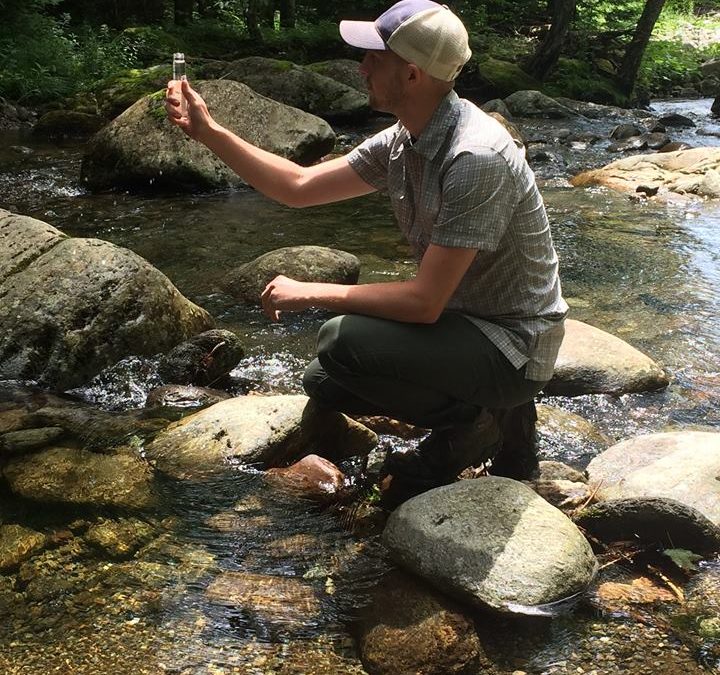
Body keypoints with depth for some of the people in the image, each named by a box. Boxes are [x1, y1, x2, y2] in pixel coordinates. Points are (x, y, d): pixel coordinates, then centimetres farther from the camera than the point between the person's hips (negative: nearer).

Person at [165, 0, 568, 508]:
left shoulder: (475, 158, -29)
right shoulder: (400, 143, -1)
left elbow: (424, 302, -29)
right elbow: (300, 187, 8)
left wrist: (309, 292, -20)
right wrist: (210, 133, 4)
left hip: (512, 345, -9)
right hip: (461, 320, 9)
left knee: (343, 344, -26)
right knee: (325, 385, 11)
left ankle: (469, 424, -3)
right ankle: (481, 409, 14)